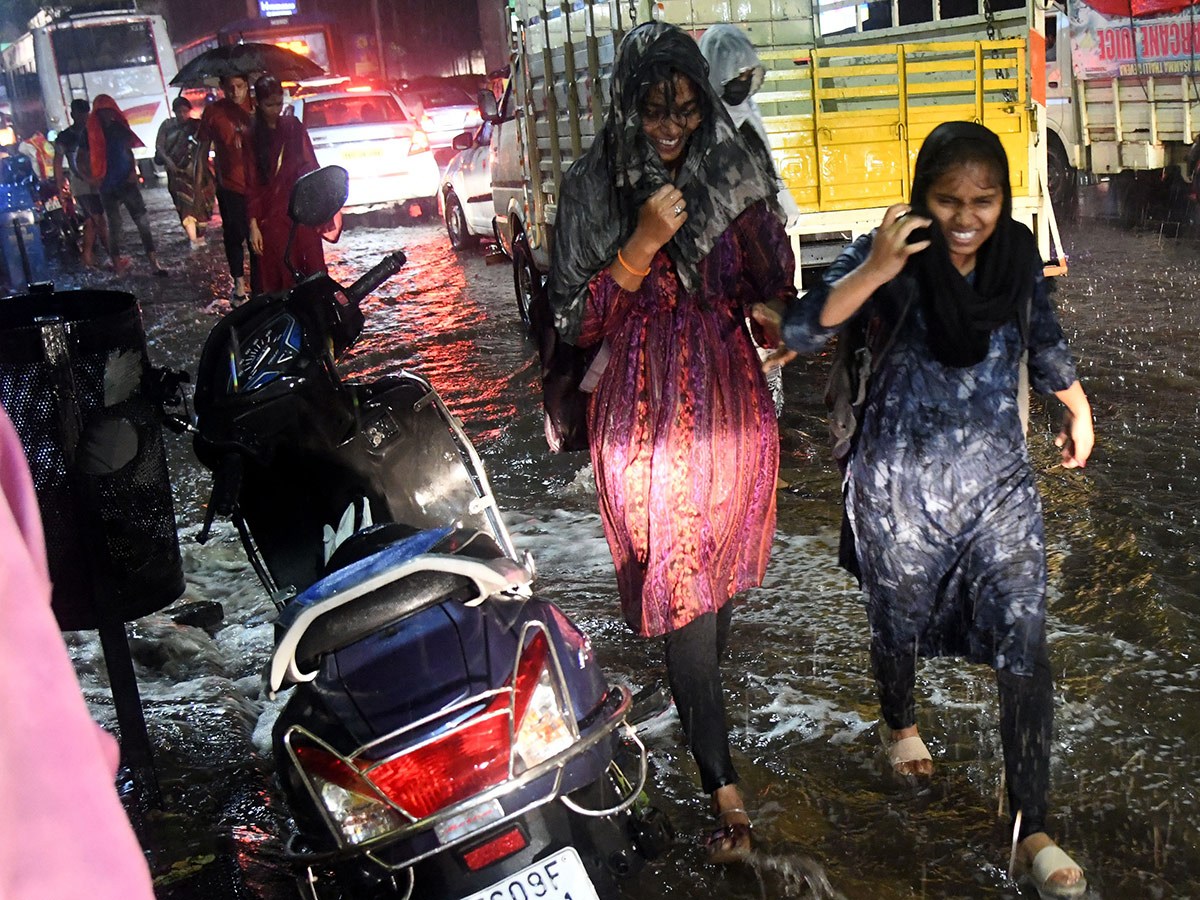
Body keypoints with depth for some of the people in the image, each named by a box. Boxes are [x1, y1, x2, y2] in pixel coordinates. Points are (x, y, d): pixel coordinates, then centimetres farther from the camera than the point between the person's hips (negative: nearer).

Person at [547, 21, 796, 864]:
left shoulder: (734, 172, 3)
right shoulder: (594, 187, -5)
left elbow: (776, 288, 10)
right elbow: (575, 320, -9)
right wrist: (643, 242, -19)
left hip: (734, 406, 3)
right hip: (649, 416, -3)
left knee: (721, 572, 15)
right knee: (680, 588, -3)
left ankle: (700, 699, 36)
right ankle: (723, 784, 4)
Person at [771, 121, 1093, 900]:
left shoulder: (1019, 252, -4)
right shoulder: (892, 257, -16)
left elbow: (1044, 338, 15)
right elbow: (802, 334, -26)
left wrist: (1079, 411, 27)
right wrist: (874, 271, -38)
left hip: (1000, 479, 2)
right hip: (901, 484, -2)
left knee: (1025, 647, -3)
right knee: (900, 625, 18)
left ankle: (1032, 830, 9)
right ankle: (901, 723, 52)